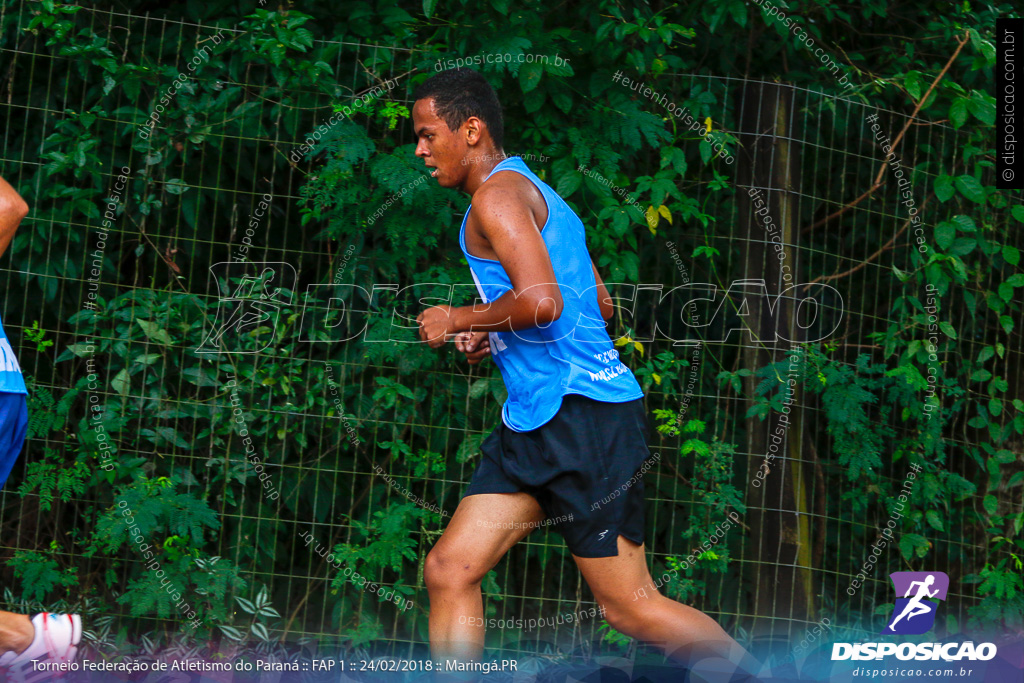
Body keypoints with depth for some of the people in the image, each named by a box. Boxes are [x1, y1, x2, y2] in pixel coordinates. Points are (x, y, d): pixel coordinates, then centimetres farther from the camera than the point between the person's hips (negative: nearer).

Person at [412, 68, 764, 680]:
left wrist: (459, 320, -9)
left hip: (585, 416, -10)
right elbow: (600, 305, 25)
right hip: (535, 423, 10)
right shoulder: (535, 193, 20)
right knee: (450, 570, 3)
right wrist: (495, 335, 20)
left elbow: (541, 301, -25)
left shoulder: (498, 194, -10)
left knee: (630, 607, -4)